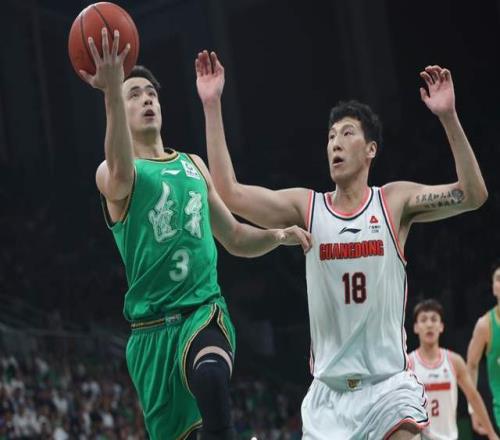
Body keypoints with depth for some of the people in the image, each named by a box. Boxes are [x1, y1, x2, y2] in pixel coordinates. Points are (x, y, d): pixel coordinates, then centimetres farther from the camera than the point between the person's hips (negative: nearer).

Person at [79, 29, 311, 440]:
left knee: (211, 376, -36)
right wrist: (112, 92, -46)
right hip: (152, 326, -1)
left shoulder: (193, 165, 16)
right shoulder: (112, 175, 0)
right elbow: (122, 171, -28)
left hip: (205, 310, 1)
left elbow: (235, 239, 24)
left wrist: (276, 236, 1)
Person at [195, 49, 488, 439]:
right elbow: (229, 192, -5)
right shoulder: (306, 207, 5)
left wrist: (448, 117, -22)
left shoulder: (395, 201, 1)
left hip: (388, 384, -2)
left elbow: (473, 195, -11)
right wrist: (212, 106, -9)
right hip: (329, 389, 3)